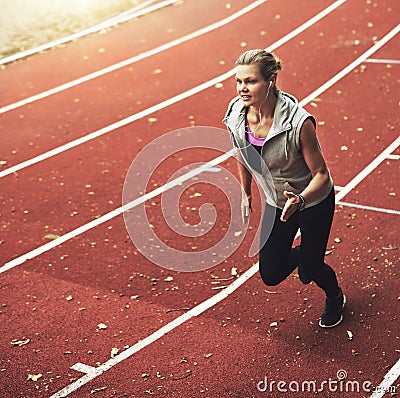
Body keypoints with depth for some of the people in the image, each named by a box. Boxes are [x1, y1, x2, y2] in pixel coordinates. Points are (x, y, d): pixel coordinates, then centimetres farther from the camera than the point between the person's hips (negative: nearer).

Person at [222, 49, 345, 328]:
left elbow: (321, 173, -23)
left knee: (310, 270, 5)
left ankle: (335, 298, 43)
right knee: (271, 275, 4)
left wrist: (300, 199, -42)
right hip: (276, 203, 4)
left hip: (315, 201, -4)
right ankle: (304, 253, 40)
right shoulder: (235, 117, -18)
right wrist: (246, 194, 13)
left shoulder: (298, 122, -33)